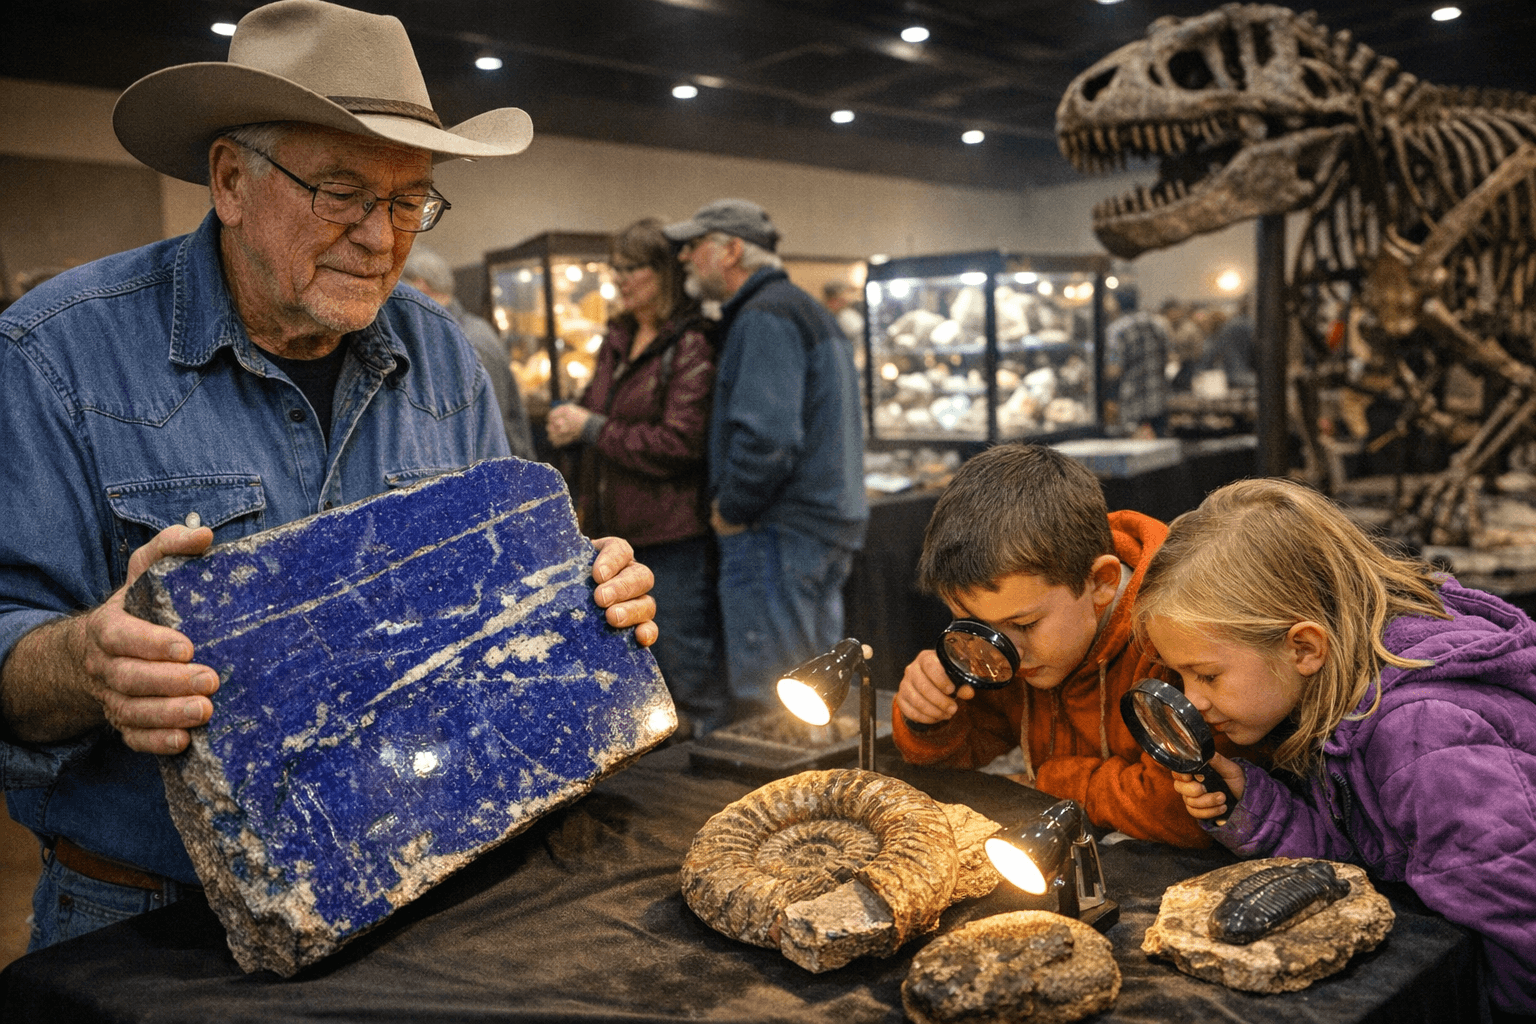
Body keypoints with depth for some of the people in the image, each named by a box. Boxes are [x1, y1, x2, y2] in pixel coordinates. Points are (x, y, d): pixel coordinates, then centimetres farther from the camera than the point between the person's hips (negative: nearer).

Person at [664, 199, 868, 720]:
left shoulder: (764, 316, -12)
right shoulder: (807, 310, 21)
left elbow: (766, 436, -26)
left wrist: (731, 511, -10)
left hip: (779, 532, -11)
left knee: (765, 706, -4)